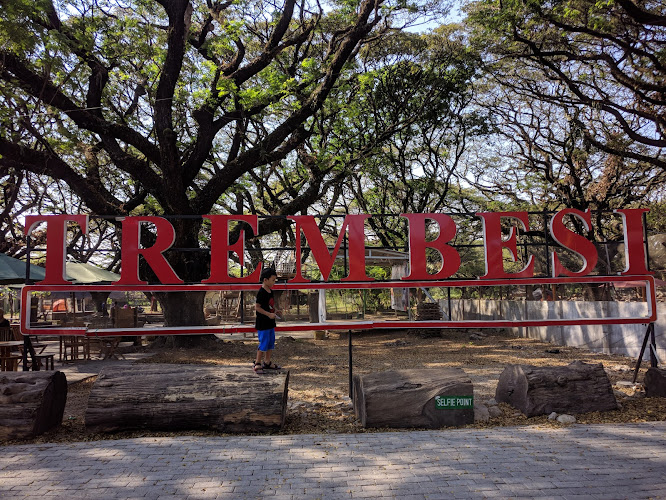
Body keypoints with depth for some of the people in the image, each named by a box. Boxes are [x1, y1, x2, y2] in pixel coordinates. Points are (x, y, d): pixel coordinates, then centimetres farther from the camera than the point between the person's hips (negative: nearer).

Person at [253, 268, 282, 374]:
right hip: (262, 323, -9)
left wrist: (275, 311, 5)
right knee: (263, 343, -4)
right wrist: (269, 314, -23)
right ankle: (257, 364, 8)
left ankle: (267, 362, 27)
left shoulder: (270, 291, 10)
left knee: (271, 342, 15)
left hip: (270, 322, 9)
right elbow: (257, 307, -19)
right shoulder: (261, 293, -17)